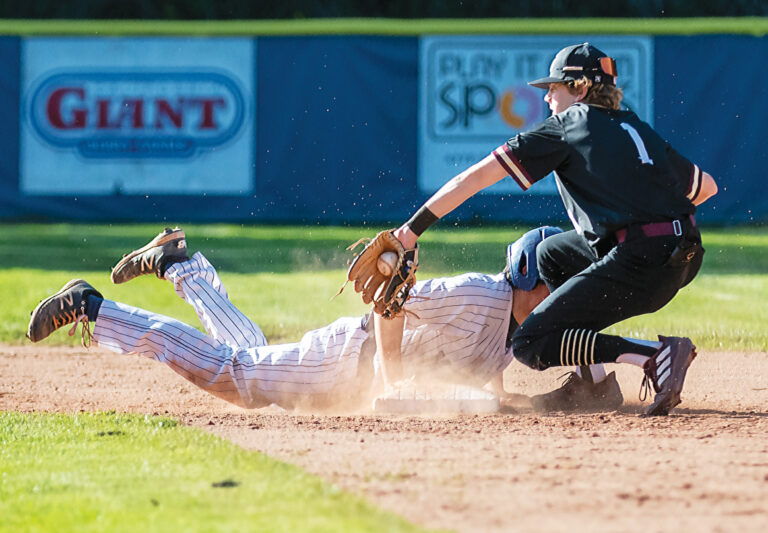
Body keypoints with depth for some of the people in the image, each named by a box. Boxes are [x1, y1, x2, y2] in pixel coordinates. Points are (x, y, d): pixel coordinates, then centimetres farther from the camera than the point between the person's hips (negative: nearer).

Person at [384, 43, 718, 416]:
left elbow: (475, 177, 1)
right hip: (684, 262, 8)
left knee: (529, 345, -4)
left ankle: (659, 355, -18)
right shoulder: (637, 129, 23)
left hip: (640, 261, -8)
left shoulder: (567, 127, 5)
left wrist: (412, 230, 3)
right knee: (551, 254, 29)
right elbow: (706, 186, 28)